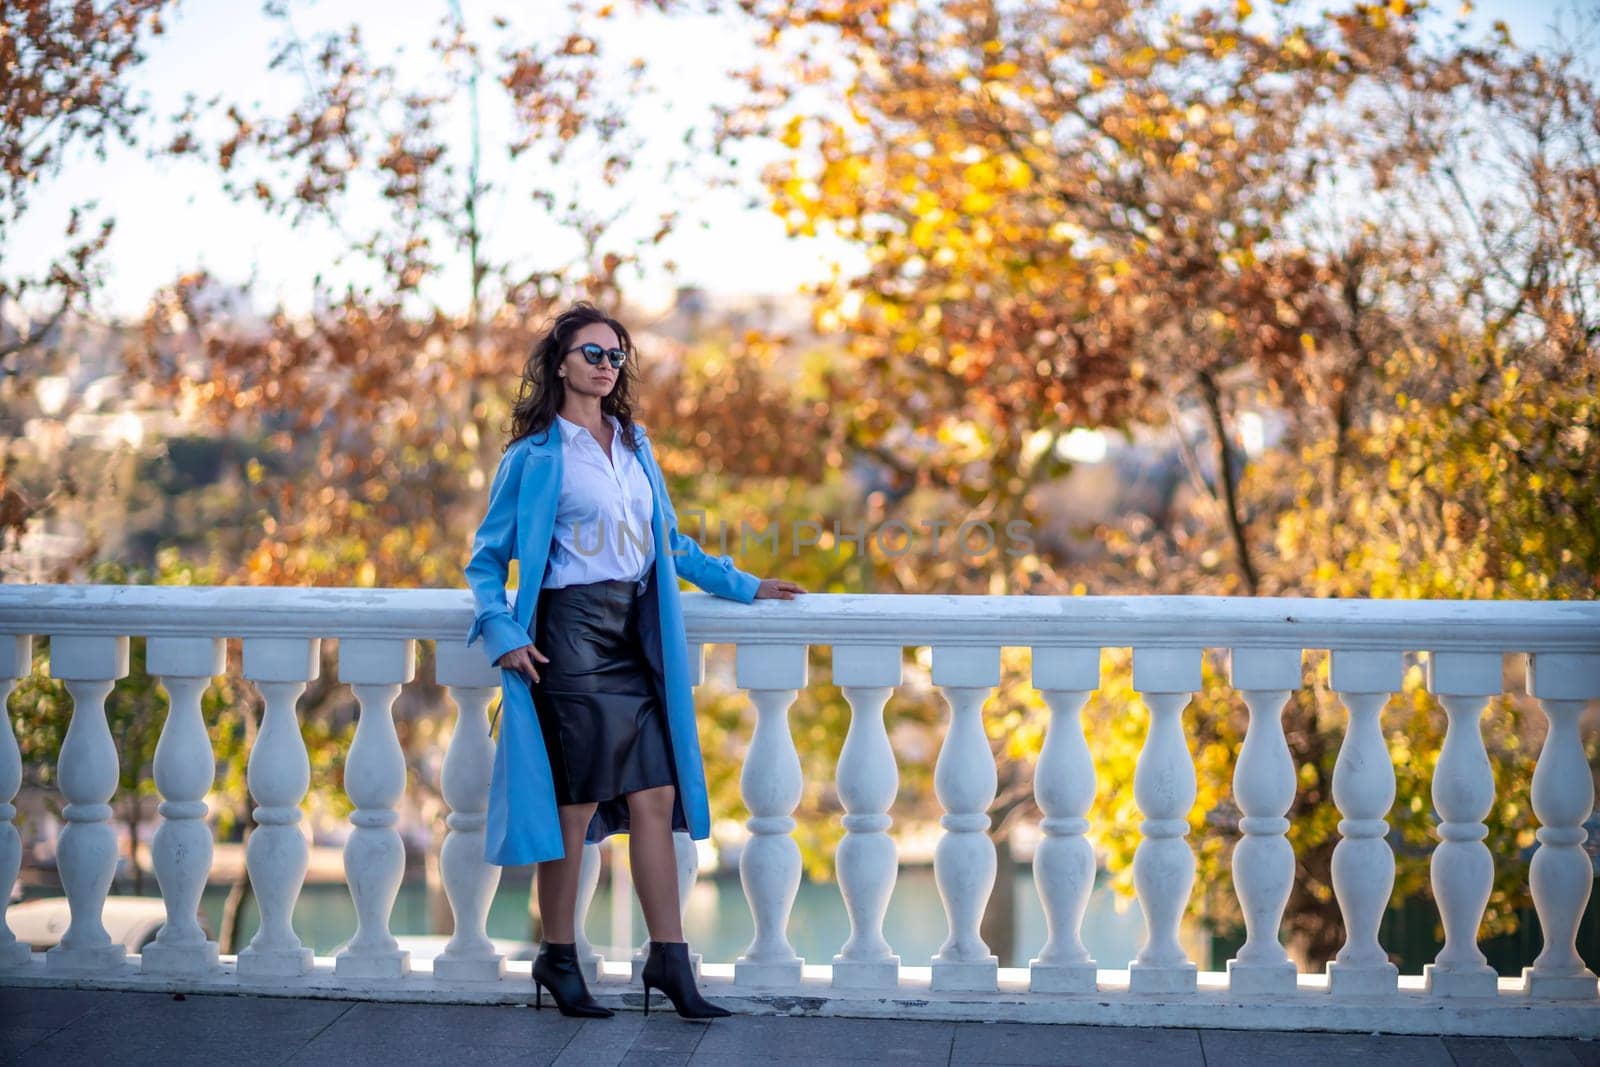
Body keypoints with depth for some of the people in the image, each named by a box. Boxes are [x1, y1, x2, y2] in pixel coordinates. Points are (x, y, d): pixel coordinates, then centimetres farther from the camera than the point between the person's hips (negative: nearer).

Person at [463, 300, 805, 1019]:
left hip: (637, 637, 5)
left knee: (655, 798, 0)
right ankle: (558, 960, 12)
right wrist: (503, 634, -11)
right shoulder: (535, 455, 0)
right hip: (572, 635, -5)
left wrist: (741, 585, 22)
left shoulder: (634, 446, 17)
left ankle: (669, 960, 4)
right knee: (576, 805, -2)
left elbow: (670, 541, 26)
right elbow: (487, 558, 2)